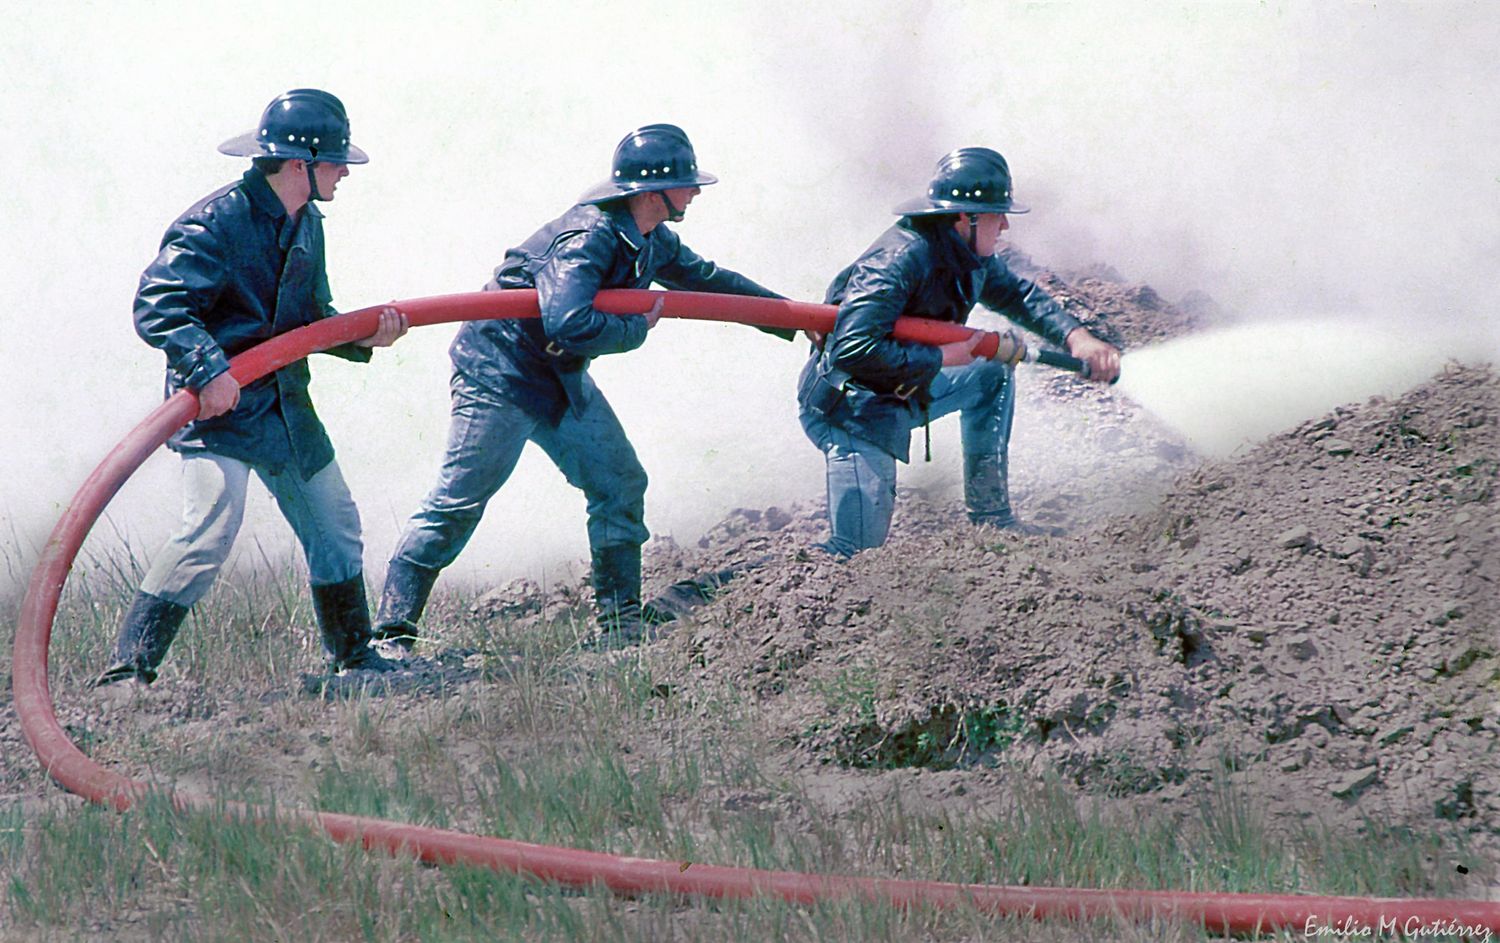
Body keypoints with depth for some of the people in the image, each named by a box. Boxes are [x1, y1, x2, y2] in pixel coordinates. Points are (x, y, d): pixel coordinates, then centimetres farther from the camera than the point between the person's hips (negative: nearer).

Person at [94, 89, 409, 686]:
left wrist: (363, 334, -2)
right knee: (211, 527, -22)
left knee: (336, 526, 16)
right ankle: (128, 669, -17)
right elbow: (156, 306, -22)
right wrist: (207, 369, -33)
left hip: (286, 407, 9)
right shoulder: (215, 224, -18)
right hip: (219, 404, -9)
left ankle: (355, 657, 35)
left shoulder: (306, 225, 11)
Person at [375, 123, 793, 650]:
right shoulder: (586, 238, -28)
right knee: (458, 502, -10)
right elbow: (570, 325, -41)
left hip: (562, 379, 9)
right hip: (498, 373, -9)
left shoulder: (653, 241, 3)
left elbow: (706, 280, 19)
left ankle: (620, 619, 13)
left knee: (620, 484, 5)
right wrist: (638, 328, -24)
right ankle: (391, 633, -7)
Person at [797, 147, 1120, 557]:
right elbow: (852, 350, -37)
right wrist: (943, 356, -28)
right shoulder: (900, 260, -30)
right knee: (857, 553, -16)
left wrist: (1076, 337, -6)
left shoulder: (971, 256, -2)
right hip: (846, 406, -9)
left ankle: (991, 516, 17)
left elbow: (1018, 293, 13)